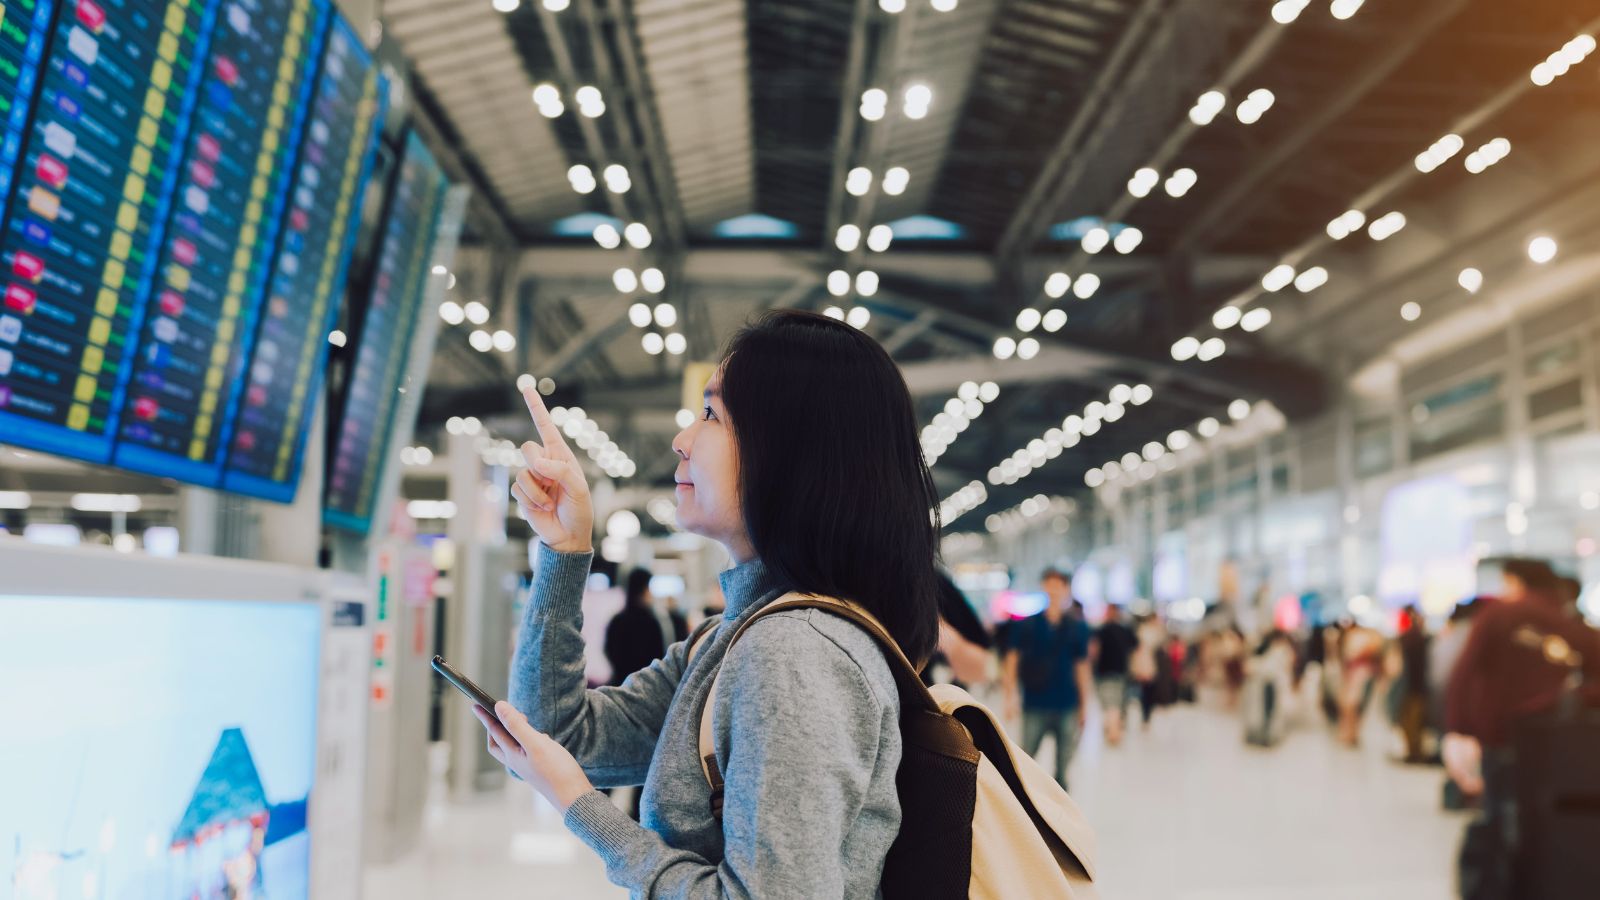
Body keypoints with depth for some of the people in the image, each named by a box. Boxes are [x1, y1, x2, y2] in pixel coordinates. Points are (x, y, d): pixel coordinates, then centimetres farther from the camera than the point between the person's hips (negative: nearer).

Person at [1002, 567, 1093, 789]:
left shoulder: (1078, 628, 4)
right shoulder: (1026, 625, 0)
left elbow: (1082, 667, 8)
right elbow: (1012, 660, 1)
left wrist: (1084, 706, 8)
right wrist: (1010, 696, -8)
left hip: (1067, 708, 1)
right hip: (1035, 706, -1)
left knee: (1063, 765, 7)